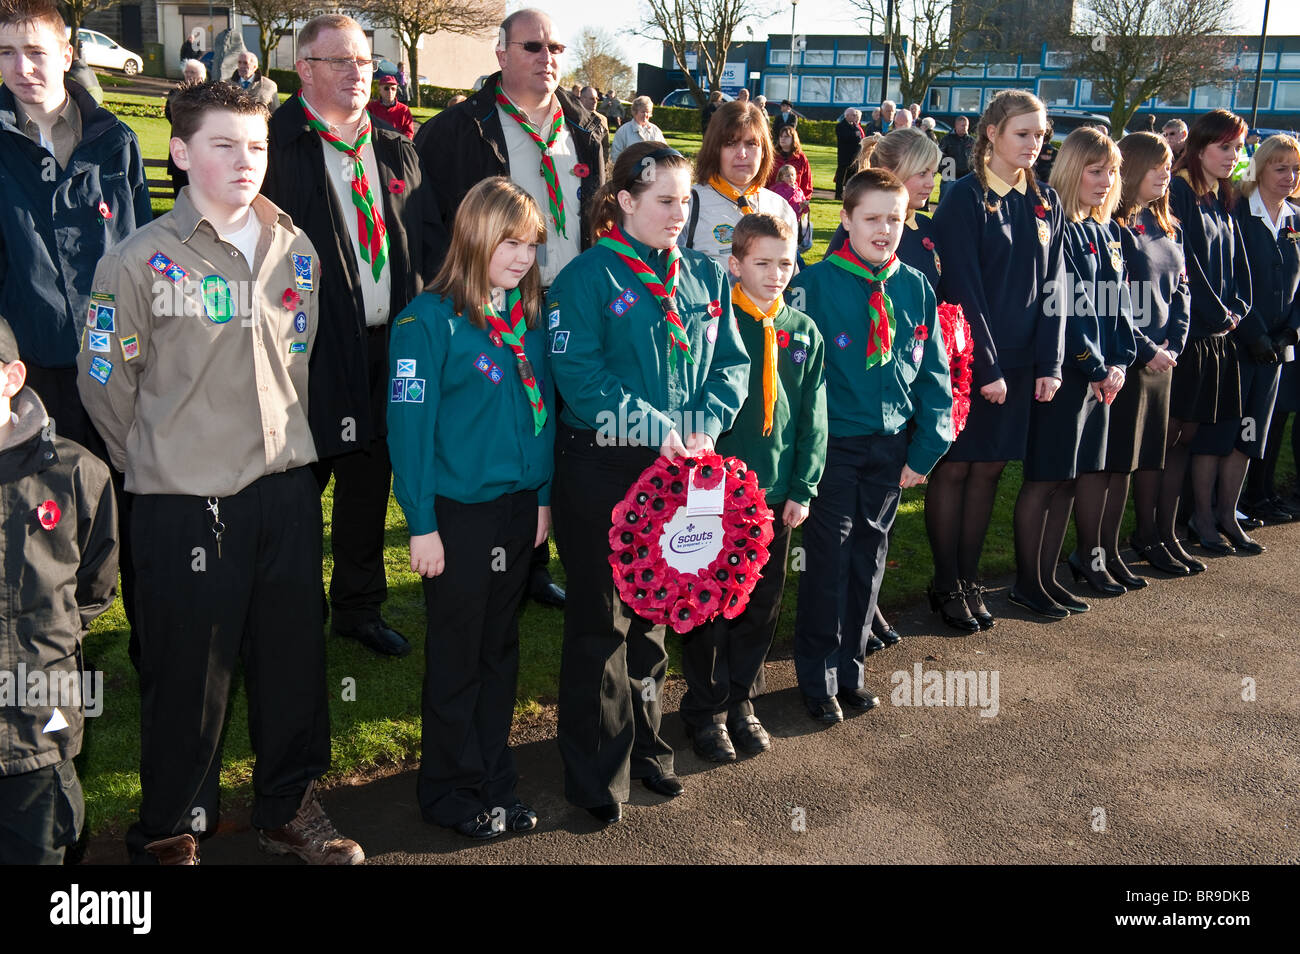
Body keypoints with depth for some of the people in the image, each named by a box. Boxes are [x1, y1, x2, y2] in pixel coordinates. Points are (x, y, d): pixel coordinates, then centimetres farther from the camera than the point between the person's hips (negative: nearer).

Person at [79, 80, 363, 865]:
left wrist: (279, 442, 15)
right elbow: (106, 381, -2)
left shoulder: (296, 253, 7)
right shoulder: (142, 261, -7)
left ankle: (290, 809, 32)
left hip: (287, 486, 4)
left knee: (296, 655, 12)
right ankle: (171, 830, 27)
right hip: (184, 501, -4)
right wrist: (162, 464, 5)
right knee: (190, 672, 5)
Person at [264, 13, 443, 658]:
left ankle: (358, 606, 30)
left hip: (390, 344, 6)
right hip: (310, 346, -5)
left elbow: (431, 241, 15)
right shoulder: (274, 146, -6)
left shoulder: (396, 152, 13)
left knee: (370, 477, 15)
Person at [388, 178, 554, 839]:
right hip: (458, 512, -6)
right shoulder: (430, 319, -13)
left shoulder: (528, 318, 6)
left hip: (519, 508, 6)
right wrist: (422, 524, -16)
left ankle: (495, 782, 31)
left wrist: (543, 497, 9)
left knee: (501, 650, 16)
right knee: (456, 657, 8)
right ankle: (452, 791, 24)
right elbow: (410, 426, -15)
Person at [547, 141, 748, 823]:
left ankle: (645, 745, 34)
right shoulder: (588, 276, -7)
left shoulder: (705, 276, 10)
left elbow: (731, 362, 6)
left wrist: (706, 425, -12)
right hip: (601, 468, -5)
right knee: (601, 620, 4)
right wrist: (657, 429, -21)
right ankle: (597, 774, 18)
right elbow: (580, 373, -18)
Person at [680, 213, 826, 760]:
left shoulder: (804, 333, 7)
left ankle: (741, 700, 30)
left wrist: (803, 488, 2)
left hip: (776, 493, 4)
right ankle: (706, 710, 21)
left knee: (762, 604, 13)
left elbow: (813, 418, 8)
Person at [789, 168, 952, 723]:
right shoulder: (815, 283, -8)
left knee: (869, 558, 14)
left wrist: (927, 448, 1)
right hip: (834, 446, -4)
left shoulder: (915, 288, 5)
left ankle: (849, 669, 29)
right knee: (828, 561, 2)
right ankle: (818, 678, 18)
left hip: (891, 448, 4)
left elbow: (934, 373, 8)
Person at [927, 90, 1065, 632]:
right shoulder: (965, 198, -9)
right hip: (967, 358, -5)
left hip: (1017, 360, 5)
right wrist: (987, 367, -16)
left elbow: (1053, 285, 7)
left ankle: (969, 579, 22)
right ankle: (946, 585, 14)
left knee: (989, 468, 11)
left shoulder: (1045, 203, 9)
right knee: (955, 468, 3)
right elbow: (963, 289, -14)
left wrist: (1050, 363, -2)